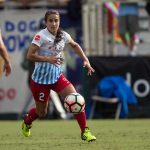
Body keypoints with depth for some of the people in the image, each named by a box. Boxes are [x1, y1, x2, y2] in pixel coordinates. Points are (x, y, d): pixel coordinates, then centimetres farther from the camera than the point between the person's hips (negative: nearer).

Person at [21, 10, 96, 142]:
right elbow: (30, 55, -22)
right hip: (41, 78, -4)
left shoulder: (63, 35, 0)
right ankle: (26, 122, 45)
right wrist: (48, 59, -29)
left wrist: (86, 60, 12)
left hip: (57, 76, 4)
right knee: (41, 113, 9)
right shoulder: (41, 36, -17)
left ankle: (85, 132, -7)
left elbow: (75, 45, 21)